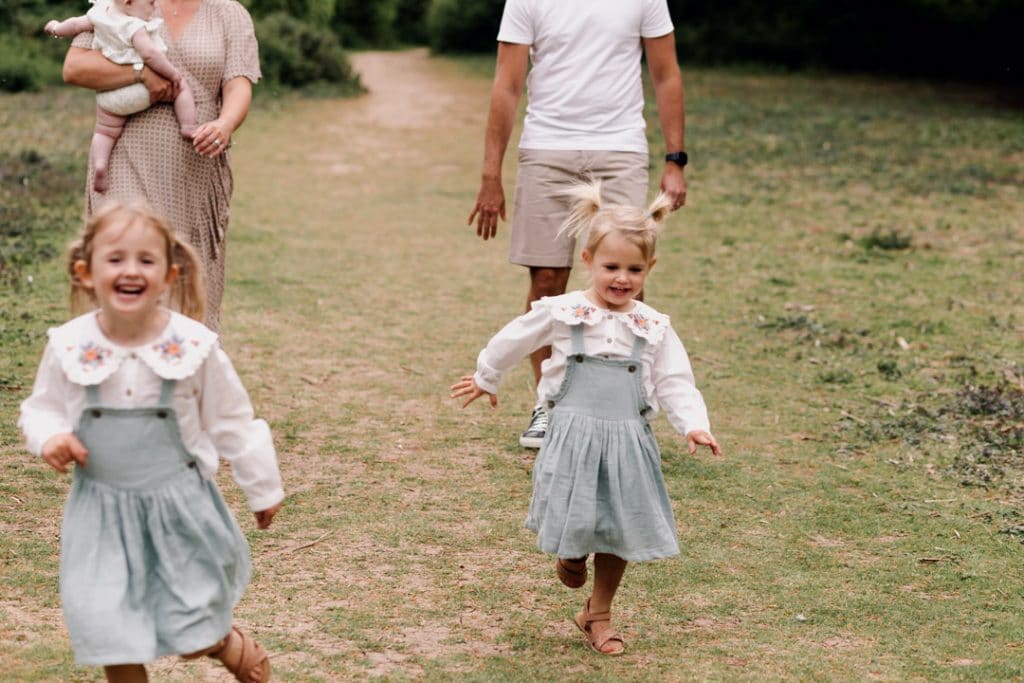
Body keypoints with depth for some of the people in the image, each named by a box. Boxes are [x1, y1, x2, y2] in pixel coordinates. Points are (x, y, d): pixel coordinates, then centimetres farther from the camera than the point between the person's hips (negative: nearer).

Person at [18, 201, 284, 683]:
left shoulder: (193, 345, -12)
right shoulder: (69, 347, -10)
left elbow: (231, 422, 0)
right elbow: (40, 409, 7)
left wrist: (262, 488, 8)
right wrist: (49, 436, -16)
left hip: (180, 503, -1)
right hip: (102, 511, 1)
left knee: (193, 634, 7)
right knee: (107, 627, 1)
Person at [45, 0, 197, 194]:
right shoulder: (134, 26, -20)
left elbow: (76, 24, 14)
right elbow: (150, 54, -28)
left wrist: (57, 28, 33)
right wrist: (172, 73, -16)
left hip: (109, 95, 6)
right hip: (141, 90, -6)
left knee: (105, 132, 17)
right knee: (181, 86, 11)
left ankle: (99, 164, -3)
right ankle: (188, 128, 7)